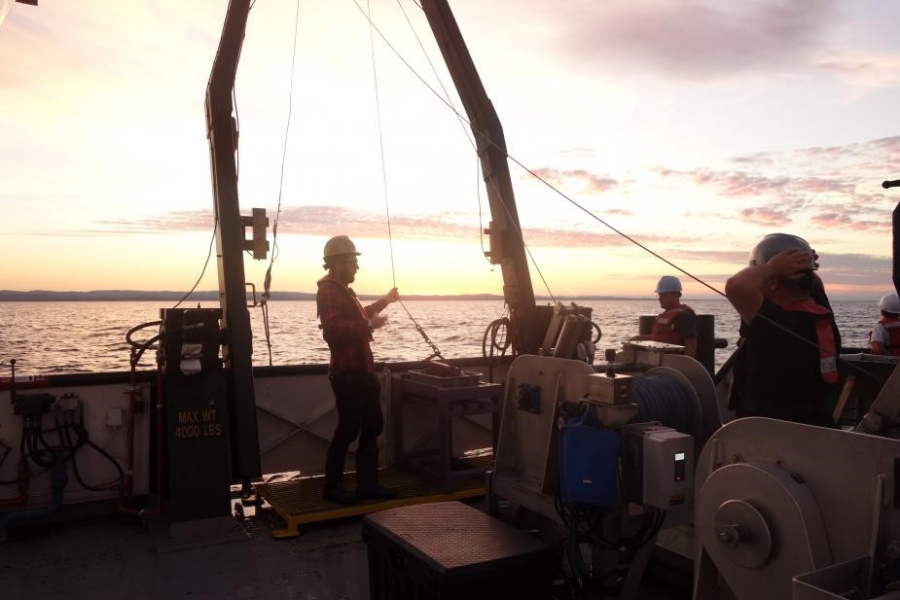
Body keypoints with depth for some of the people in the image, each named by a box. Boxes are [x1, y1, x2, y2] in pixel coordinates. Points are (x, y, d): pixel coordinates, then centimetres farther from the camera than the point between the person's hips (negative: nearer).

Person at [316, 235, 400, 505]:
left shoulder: (342, 289, 19)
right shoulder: (328, 291, -15)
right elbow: (333, 328, -29)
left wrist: (384, 301, 30)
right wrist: (369, 324, -24)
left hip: (361, 370, 11)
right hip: (347, 372, -11)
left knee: (373, 425, 13)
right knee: (349, 428, -4)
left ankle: (368, 483, 20)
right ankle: (332, 486, 9)